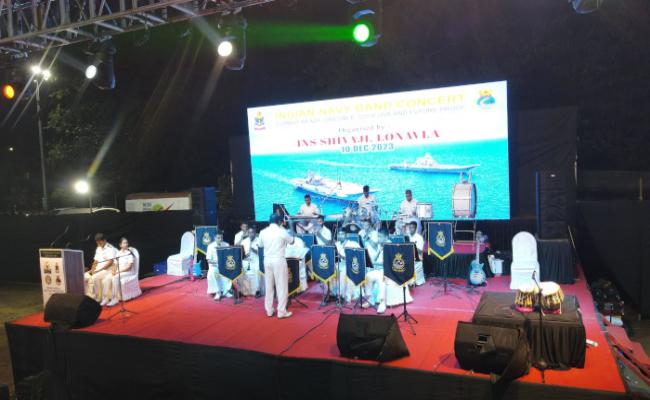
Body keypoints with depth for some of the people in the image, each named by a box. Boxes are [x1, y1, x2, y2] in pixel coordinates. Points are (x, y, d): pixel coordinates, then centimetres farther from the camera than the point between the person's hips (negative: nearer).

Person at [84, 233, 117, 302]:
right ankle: (87, 296, -6)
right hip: (98, 269, 8)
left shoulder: (110, 248, -11)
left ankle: (96, 298, -18)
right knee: (84, 276, -11)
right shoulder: (98, 249, 15)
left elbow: (110, 262, -19)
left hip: (107, 270, -8)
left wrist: (98, 270, -21)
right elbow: (95, 261, 17)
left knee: (94, 278, -29)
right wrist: (92, 270, -2)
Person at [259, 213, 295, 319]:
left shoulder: (263, 232, 1)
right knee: (281, 286, 2)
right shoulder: (281, 231, -10)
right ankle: (281, 311, 4)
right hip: (279, 260, -4)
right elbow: (291, 241, 6)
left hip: (267, 260, 5)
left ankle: (269, 310, 20)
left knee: (269, 286, 13)